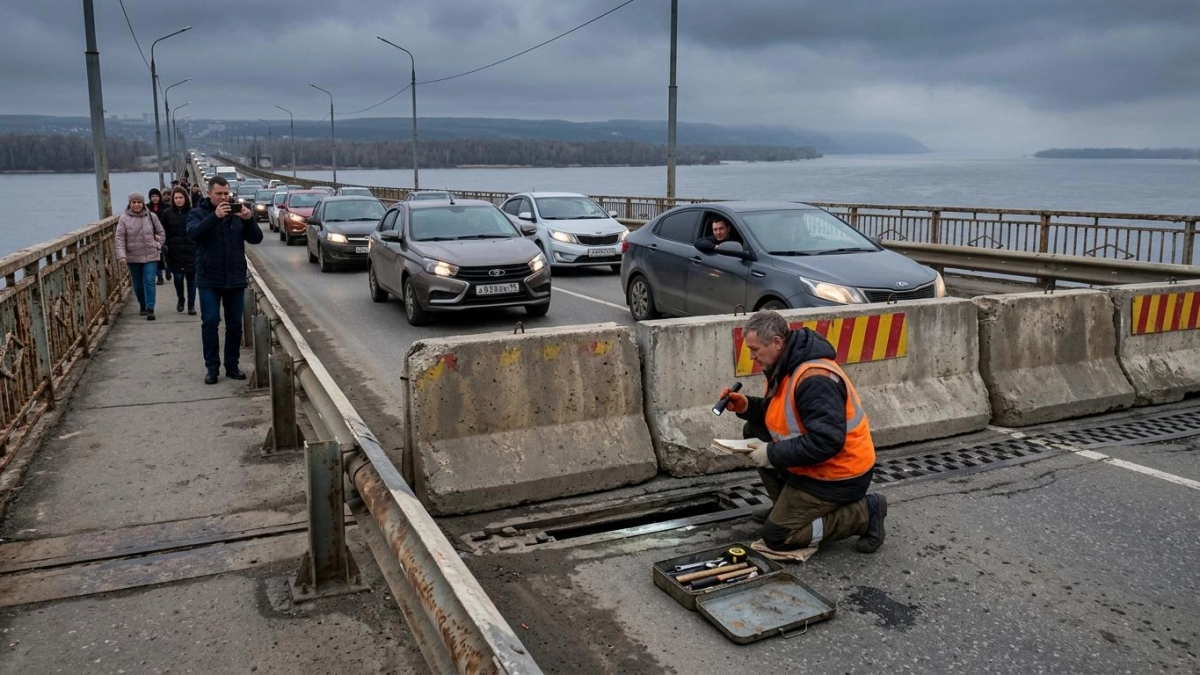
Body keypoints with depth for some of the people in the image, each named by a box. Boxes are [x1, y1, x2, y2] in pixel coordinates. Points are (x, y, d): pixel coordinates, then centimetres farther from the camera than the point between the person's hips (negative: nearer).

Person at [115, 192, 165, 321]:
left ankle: (150, 309, -9)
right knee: (138, 284, 11)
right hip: (133, 257, 1)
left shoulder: (151, 216, 0)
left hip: (150, 256, -1)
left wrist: (158, 245, -2)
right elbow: (120, 238, -7)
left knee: (149, 281, -10)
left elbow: (161, 233, 11)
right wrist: (121, 255, -16)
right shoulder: (124, 218, -4)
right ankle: (142, 305, 31)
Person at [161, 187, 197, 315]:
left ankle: (191, 305, 10)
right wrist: (166, 247, -3)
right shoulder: (167, 213, 3)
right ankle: (180, 299, 27)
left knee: (191, 278, 2)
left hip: (191, 251, -1)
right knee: (178, 277, 1)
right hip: (175, 252, 1)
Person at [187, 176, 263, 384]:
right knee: (210, 322, -5)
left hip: (236, 279, 3)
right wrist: (215, 216, -33)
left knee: (235, 325, 7)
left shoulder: (237, 212, 7)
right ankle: (212, 367, 4)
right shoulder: (197, 213, 0)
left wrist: (249, 219, -19)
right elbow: (193, 233, -20)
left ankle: (232, 366, 17)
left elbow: (256, 238, -1)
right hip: (209, 280, -3)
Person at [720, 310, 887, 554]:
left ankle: (863, 513, 1)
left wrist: (773, 454, -25)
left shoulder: (815, 379, -28)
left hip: (838, 476, -9)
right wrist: (747, 406, -3)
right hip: (813, 465, 10)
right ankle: (790, 506, 13)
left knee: (777, 536, -5)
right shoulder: (785, 367, 3)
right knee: (753, 432, 6)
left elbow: (826, 442, -33)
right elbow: (781, 412, 15)